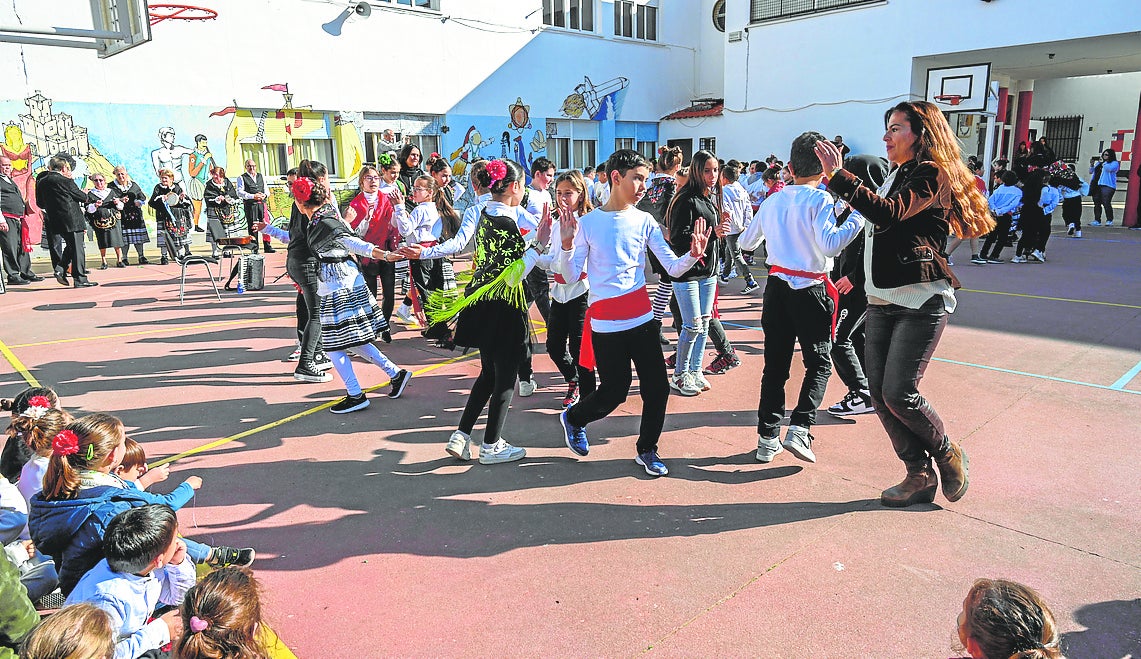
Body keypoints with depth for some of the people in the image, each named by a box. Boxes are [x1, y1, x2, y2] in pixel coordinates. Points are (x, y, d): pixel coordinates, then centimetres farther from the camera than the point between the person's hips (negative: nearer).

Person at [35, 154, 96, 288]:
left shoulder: (41, 182, 8)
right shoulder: (65, 181, -13)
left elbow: (40, 203, 15)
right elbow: (82, 197, -6)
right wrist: (86, 196, 16)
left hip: (54, 221, 7)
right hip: (72, 219, -7)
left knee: (70, 246, 22)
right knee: (77, 248, 0)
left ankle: (61, 269, 7)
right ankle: (80, 279, 2)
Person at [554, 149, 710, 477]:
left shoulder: (644, 220, 3)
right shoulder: (588, 223, -4)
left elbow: (673, 268, -1)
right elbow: (571, 274, -5)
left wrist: (693, 255, -21)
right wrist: (566, 246, -22)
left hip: (642, 318, 3)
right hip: (605, 324, -3)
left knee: (657, 387, 1)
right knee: (613, 393, 3)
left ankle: (647, 450, 23)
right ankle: (573, 418, 35)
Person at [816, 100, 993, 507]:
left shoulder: (932, 175, -8)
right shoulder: (897, 175, 18)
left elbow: (889, 214, -26)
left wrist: (837, 176, -29)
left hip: (921, 302, -8)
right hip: (882, 301, 9)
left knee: (898, 393, -11)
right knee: (879, 393, 3)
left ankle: (947, 454, 16)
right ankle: (919, 476, 15)